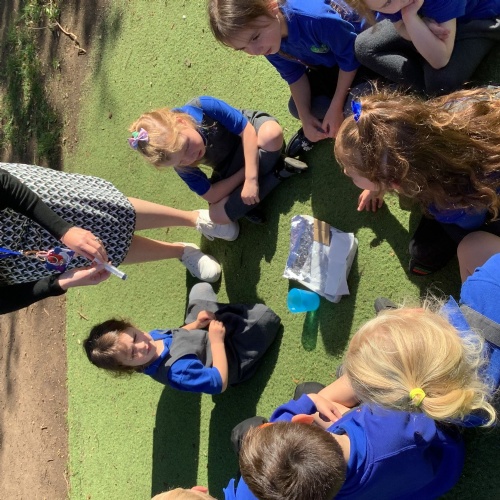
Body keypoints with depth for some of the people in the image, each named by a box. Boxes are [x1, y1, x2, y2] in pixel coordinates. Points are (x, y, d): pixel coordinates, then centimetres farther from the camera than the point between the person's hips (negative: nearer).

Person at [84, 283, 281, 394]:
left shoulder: (153, 336, -16)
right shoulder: (176, 371, -41)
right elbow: (220, 383, -35)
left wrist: (196, 324, -13)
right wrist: (217, 340, -29)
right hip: (231, 357, -7)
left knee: (201, 289, 15)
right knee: (265, 316, -23)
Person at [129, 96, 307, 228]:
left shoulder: (203, 107, -31)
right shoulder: (182, 165, -20)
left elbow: (247, 130, -28)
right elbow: (212, 196, -15)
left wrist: (251, 178, -33)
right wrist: (245, 173, -23)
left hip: (251, 138, -3)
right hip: (231, 168, 3)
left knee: (271, 134, -39)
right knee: (218, 215, -21)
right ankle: (278, 171, -13)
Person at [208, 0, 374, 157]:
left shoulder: (316, 18, -44)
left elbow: (350, 59, -28)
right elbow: (295, 75, -6)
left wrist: (336, 109, -23)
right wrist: (306, 118, -15)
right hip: (328, 63, 5)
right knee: (297, 108, -7)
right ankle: (318, 124, 24)